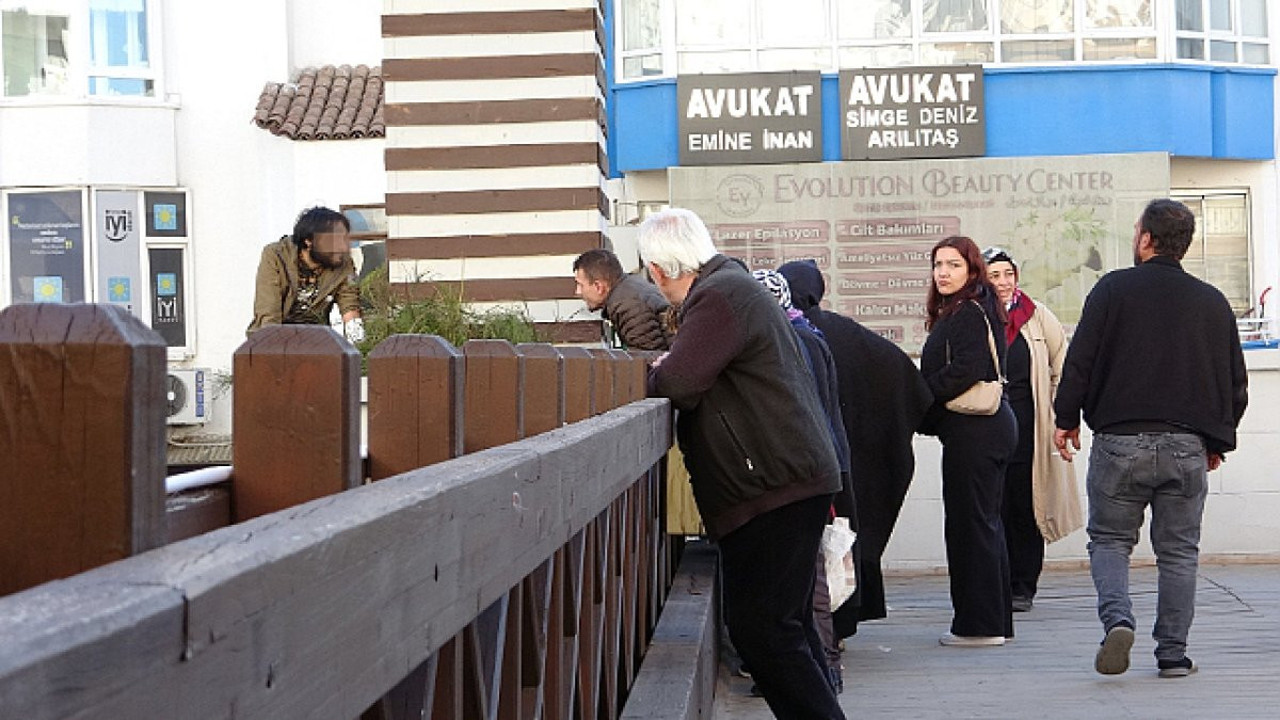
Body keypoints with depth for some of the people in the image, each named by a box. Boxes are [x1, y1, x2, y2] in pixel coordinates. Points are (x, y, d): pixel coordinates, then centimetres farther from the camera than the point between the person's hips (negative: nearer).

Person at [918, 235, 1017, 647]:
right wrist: (929, 412, 5)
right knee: (985, 522, 14)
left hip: (974, 429, -11)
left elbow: (965, 372, -22)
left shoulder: (970, 312, -13)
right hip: (990, 427, 11)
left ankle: (979, 624, 0)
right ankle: (997, 620, 22)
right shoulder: (953, 312, 18)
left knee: (970, 523, -5)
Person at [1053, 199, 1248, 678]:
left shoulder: (1113, 289, -3)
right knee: (1178, 551, 10)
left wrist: (1066, 418, 7)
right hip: (1187, 448, 2)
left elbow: (1080, 360, -4)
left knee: (1109, 540, 10)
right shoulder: (1214, 303, 7)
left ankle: (1117, 619, -14)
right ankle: (1173, 654, 10)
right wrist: (1219, 442, 22)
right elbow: (1236, 383, 12)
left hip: (1119, 441, -2)